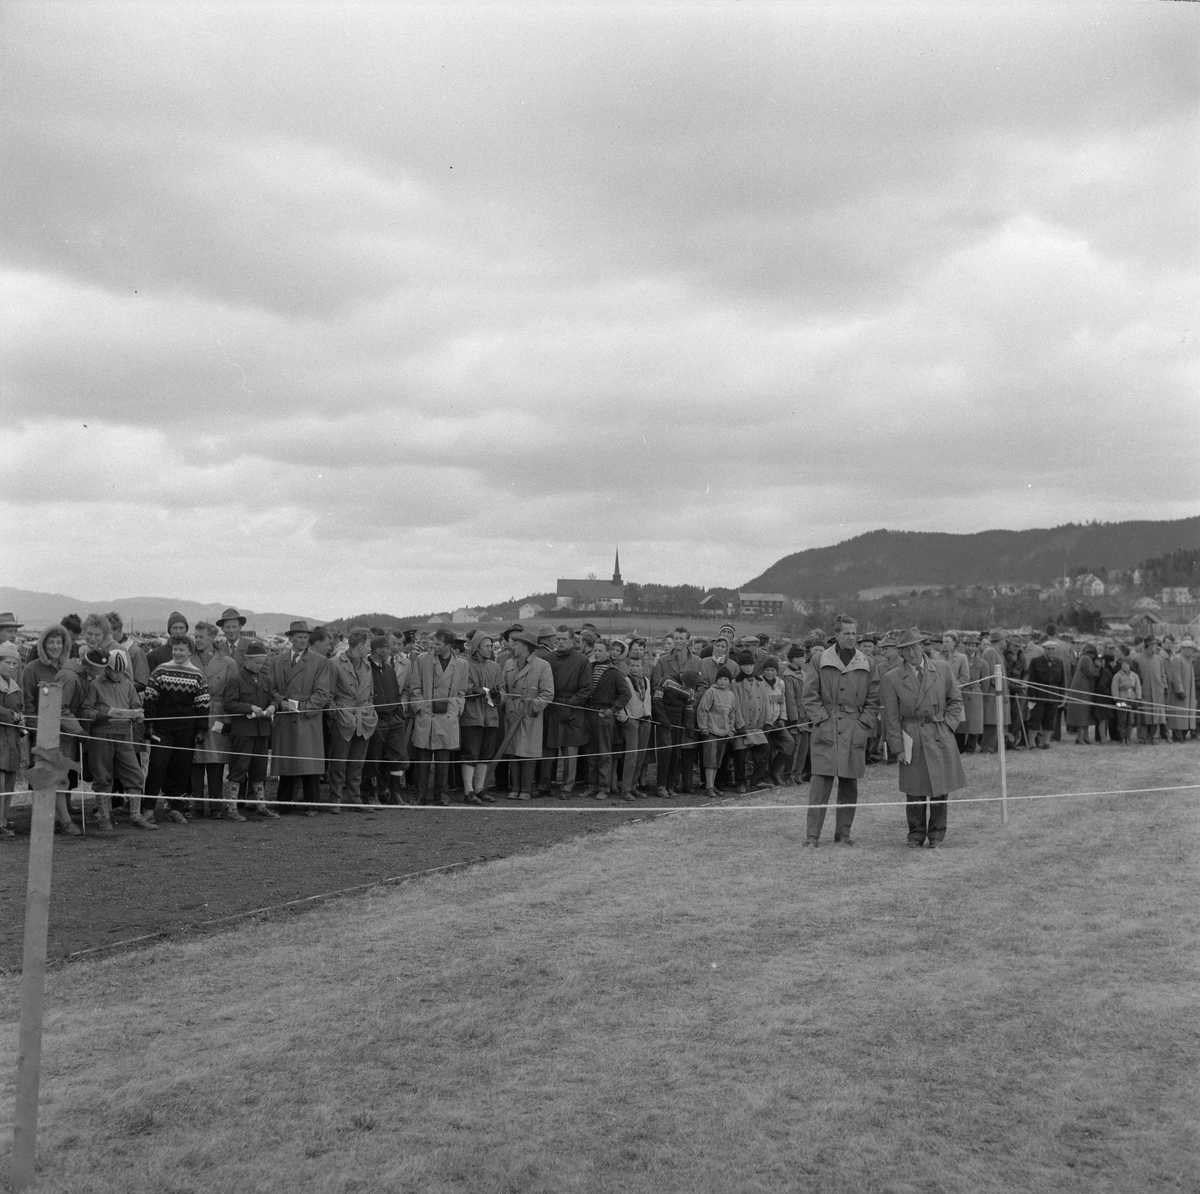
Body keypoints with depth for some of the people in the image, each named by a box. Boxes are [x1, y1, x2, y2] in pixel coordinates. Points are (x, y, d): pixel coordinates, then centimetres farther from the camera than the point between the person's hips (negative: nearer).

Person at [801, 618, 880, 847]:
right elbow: (810, 697, 1)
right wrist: (822, 721, -8)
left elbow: (873, 701, 10)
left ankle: (843, 832, 17)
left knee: (849, 785, 6)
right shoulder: (820, 661, 1)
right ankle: (813, 834, -2)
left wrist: (863, 725, -1)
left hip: (855, 731, 2)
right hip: (825, 731, -2)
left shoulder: (867, 665, 7)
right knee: (820, 782, -6)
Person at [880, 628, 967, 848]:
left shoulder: (943, 669, 3)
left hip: (940, 737, 1)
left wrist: (946, 726, -1)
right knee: (914, 791, 0)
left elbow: (955, 701, 12)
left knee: (940, 788, 4)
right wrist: (898, 747, -3)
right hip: (912, 739, -1)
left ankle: (936, 835, 19)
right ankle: (916, 835, 16)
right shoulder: (892, 679, -1)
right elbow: (891, 717, 1)